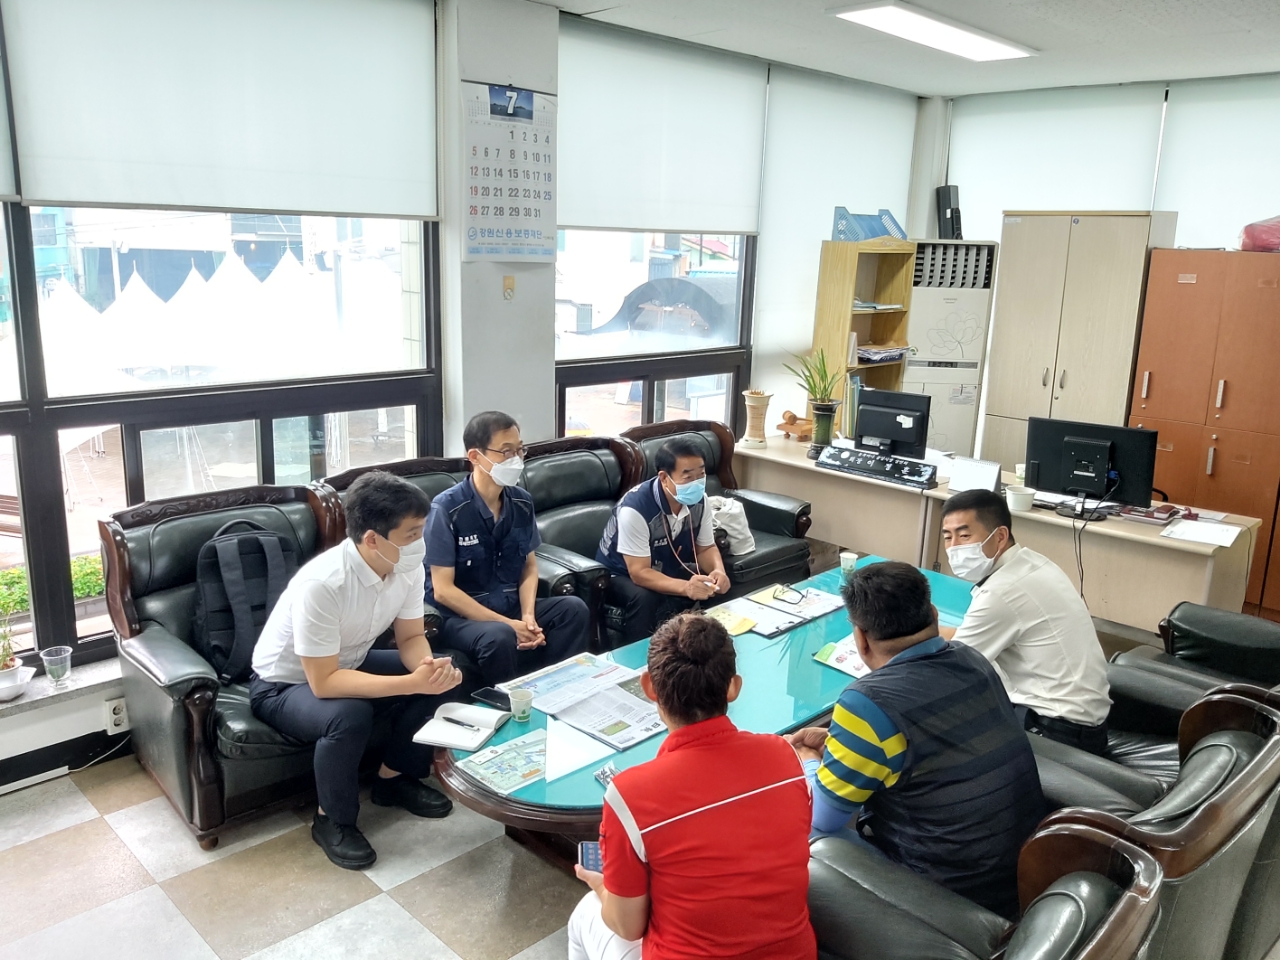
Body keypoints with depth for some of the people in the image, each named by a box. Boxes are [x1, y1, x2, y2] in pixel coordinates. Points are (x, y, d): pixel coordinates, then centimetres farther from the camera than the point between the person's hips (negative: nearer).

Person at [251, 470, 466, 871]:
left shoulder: (408, 566, -17)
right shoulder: (321, 583, -37)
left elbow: (411, 637, -6)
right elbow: (324, 683, -35)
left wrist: (428, 668, -29)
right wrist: (411, 683, -39)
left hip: (348, 664, 7)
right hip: (283, 685, -6)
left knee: (442, 675, -11)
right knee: (349, 715, -36)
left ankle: (395, 778, 11)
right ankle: (333, 821, -7)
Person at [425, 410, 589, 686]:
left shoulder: (522, 502, 1)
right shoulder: (447, 508, -17)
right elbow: (442, 590, -18)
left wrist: (528, 615, -10)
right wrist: (507, 624, -22)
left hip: (509, 606, 6)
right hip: (458, 615, -6)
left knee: (574, 609, -14)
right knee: (499, 636, -35)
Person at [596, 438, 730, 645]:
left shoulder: (698, 500, -14)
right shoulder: (635, 509, -34)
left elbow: (705, 548, -2)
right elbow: (640, 573, -33)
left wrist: (718, 571, -26)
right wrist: (685, 587, -48)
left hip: (666, 571, 6)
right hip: (621, 576, -6)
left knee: (716, 585, -15)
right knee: (644, 598, -36)